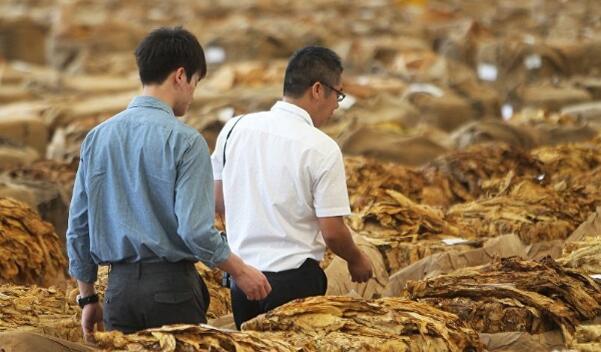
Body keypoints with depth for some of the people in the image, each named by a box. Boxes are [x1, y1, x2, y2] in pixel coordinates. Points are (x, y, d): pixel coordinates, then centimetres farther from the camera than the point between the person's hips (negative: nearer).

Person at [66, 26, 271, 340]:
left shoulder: (96, 138, 7)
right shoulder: (184, 141, -11)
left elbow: (78, 226, 11)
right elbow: (196, 230, -16)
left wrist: (88, 297, 20)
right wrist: (241, 271, 0)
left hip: (119, 289, 5)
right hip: (170, 289, -5)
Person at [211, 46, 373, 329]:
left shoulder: (234, 129, 1)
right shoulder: (322, 149, -14)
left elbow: (219, 204, 10)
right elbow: (332, 231, -12)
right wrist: (357, 261, 8)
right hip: (293, 281, -5)